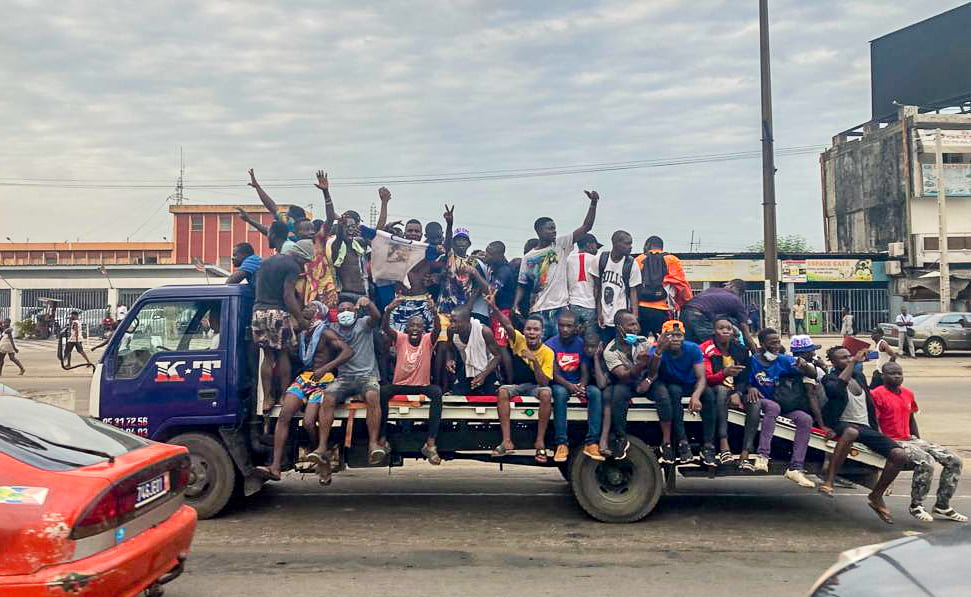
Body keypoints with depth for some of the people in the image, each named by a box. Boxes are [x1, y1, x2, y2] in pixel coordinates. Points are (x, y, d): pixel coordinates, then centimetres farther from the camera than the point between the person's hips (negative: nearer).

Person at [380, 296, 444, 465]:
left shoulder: (428, 340, -2)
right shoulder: (400, 338, 0)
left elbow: (437, 329, -23)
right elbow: (385, 328, -18)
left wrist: (434, 312, -43)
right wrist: (389, 310, -38)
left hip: (422, 386, 0)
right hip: (400, 385, 1)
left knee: (437, 392, -31)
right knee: (382, 391, -29)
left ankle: (430, 443, -31)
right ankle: (382, 437, -18)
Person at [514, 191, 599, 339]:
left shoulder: (561, 244, 5)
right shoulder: (528, 257, 8)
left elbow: (586, 227, -1)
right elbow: (522, 285, 11)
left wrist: (593, 202, -11)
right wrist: (515, 305, -4)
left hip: (560, 308, -1)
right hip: (538, 311, 1)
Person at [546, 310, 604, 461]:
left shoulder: (582, 344, 0)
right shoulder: (551, 344, -6)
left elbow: (585, 373, -2)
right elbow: (555, 374, -12)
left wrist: (581, 387, -25)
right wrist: (570, 386, -31)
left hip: (579, 383, 2)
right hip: (560, 384, -2)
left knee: (596, 392, -29)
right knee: (560, 393, -37)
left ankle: (591, 442, -30)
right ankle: (561, 444, -35)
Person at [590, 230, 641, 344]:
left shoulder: (631, 264, -7)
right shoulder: (600, 259, -2)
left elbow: (633, 292, -4)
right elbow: (597, 287, 5)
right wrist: (599, 312, 2)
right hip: (604, 318, 2)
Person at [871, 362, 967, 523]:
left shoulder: (908, 393, 15)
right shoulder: (877, 395, -11)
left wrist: (920, 442, 19)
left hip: (910, 439, 9)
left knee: (954, 460, -2)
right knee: (926, 461, -31)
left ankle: (942, 506, 6)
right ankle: (916, 506, -13)